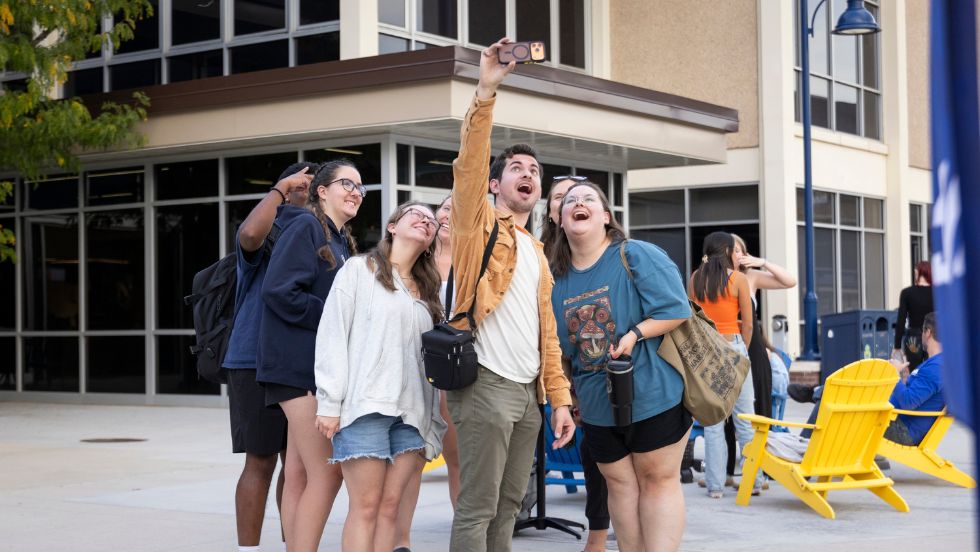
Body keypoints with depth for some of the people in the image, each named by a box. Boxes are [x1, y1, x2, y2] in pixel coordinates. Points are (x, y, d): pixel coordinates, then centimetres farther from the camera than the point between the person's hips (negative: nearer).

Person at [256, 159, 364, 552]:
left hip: (325, 366, 9)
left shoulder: (342, 241, 19)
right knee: (327, 472, -11)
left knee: (300, 474, 9)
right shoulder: (305, 226, -8)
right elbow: (279, 291, -17)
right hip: (301, 366, -9)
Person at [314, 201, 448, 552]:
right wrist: (329, 403, -10)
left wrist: (431, 431, 11)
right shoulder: (359, 270, 6)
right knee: (366, 507, -9)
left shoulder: (427, 291, 22)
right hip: (365, 404, -5)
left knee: (390, 506, -1)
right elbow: (333, 335, -1)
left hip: (411, 412, 5)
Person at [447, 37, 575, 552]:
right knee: (477, 507, -7)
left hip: (528, 391, 7)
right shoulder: (478, 224, 3)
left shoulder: (537, 252, 22)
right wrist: (486, 91, -23)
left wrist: (559, 397, 11)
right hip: (487, 383, -7)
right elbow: (469, 164, -15)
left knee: (508, 506, 9)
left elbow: (546, 331, 19)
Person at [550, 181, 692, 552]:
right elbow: (561, 347, 16)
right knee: (619, 483, 10)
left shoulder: (637, 256, -10)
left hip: (654, 394, -5)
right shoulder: (556, 278, 6)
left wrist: (636, 334, -26)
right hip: (597, 402, 6)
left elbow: (677, 310, -13)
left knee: (657, 479, 1)